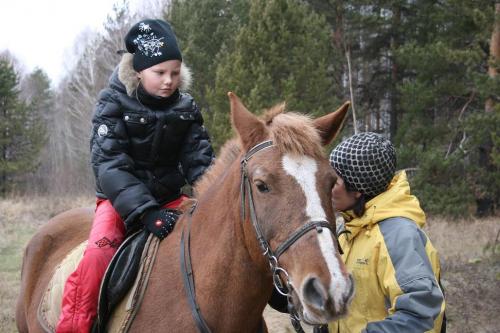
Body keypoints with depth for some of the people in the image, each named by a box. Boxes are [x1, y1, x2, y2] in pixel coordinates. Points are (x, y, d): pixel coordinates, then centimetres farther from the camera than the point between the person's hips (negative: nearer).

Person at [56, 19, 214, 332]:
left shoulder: (186, 109, 2)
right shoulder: (113, 104, -10)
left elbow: (199, 162, 1)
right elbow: (110, 165, -19)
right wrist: (144, 211, -34)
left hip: (169, 197, 4)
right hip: (121, 199, -4)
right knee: (99, 253, -30)